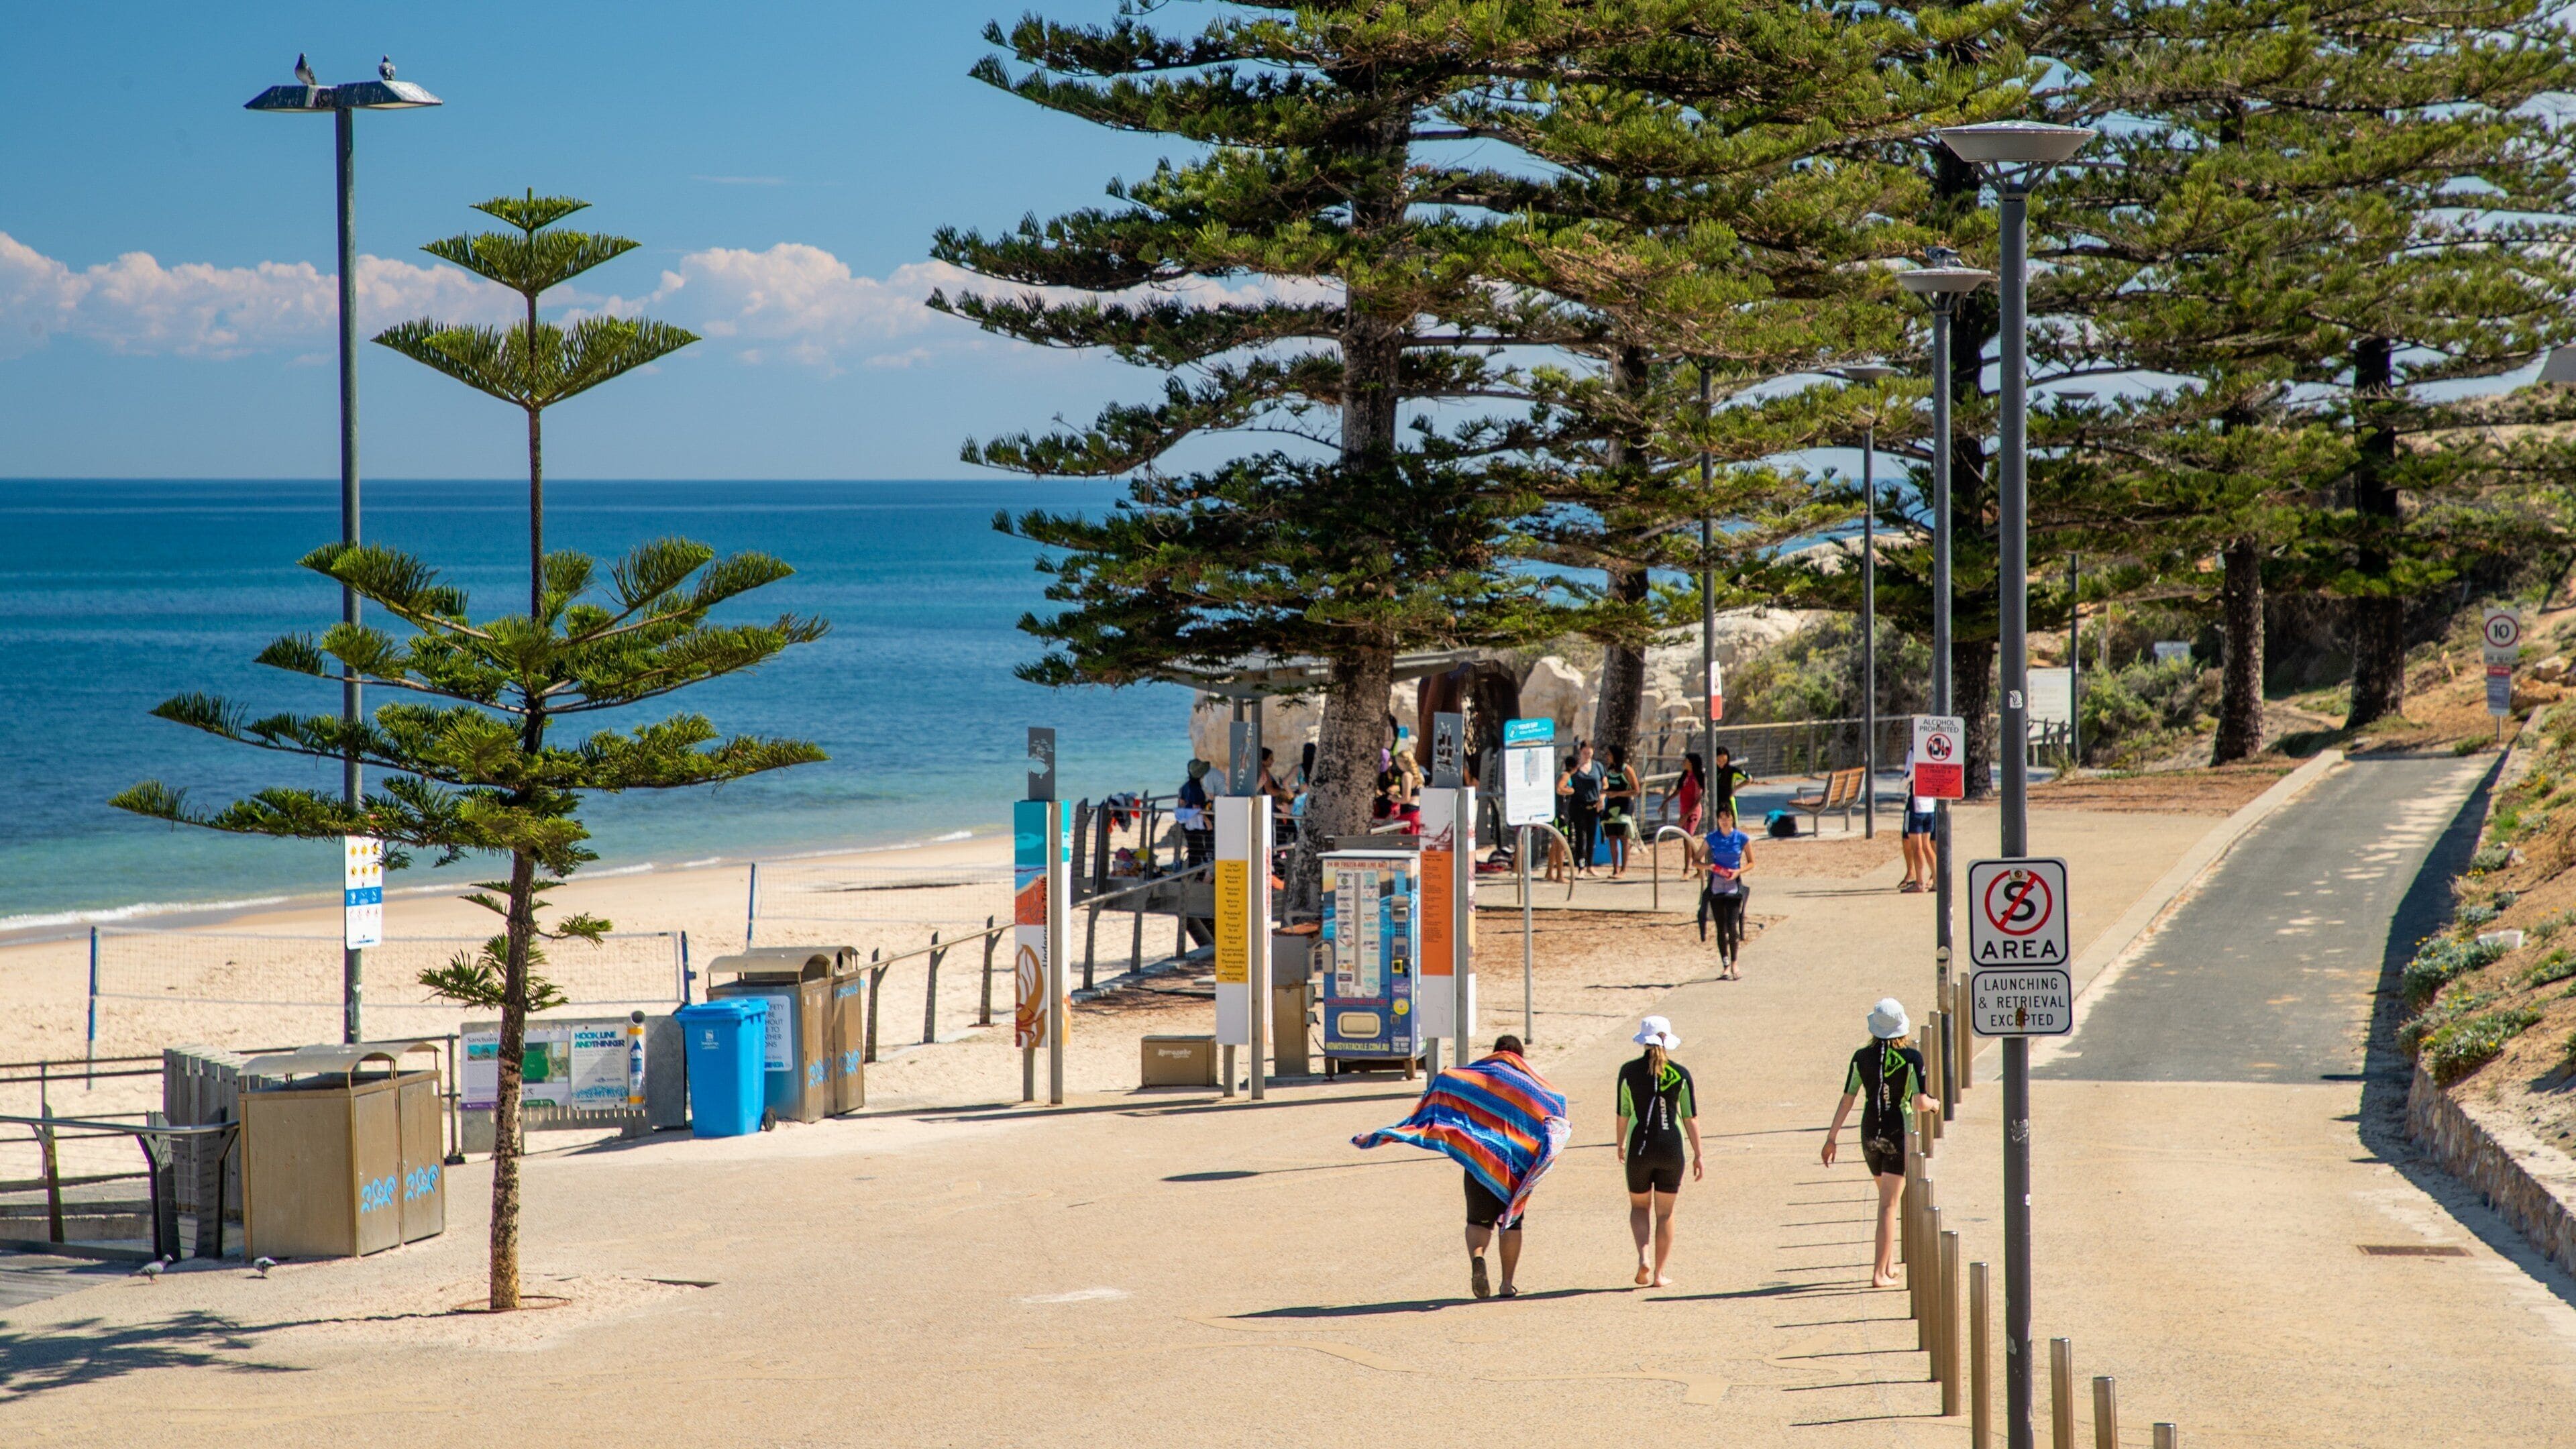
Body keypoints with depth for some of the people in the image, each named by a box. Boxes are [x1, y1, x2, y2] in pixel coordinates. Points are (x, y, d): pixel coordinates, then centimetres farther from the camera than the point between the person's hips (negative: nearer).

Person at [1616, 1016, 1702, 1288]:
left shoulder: (1629, 1072, -4)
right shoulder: (1680, 1074, -3)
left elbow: (1623, 1114, 2)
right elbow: (1691, 1118, -1)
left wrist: (1621, 1145, 18)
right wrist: (1698, 1155, 6)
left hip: (1639, 1149, 0)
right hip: (1671, 1149, 0)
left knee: (1639, 1206, 18)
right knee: (1665, 1213, 11)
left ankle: (1642, 1257, -6)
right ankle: (1659, 1274, 12)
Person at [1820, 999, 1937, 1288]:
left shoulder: (1862, 1058, -2)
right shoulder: (1912, 1058, -11)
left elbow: (1847, 1101, -2)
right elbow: (1920, 1103, -14)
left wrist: (1832, 1138, 3)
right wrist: (1932, 1103, 10)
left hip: (1870, 1134, 4)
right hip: (1898, 1134, -4)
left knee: (1887, 1197, 23)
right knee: (1888, 1204, -2)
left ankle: (1889, 1263, 28)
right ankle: (1880, 1272, -8)